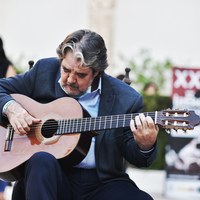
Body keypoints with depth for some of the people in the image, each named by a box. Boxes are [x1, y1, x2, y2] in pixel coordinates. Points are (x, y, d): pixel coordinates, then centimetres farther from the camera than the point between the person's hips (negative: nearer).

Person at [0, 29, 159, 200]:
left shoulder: (125, 99, -2)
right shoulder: (44, 70, 4)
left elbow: (136, 158, 1)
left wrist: (146, 146, -22)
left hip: (102, 182, -1)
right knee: (42, 160, -35)